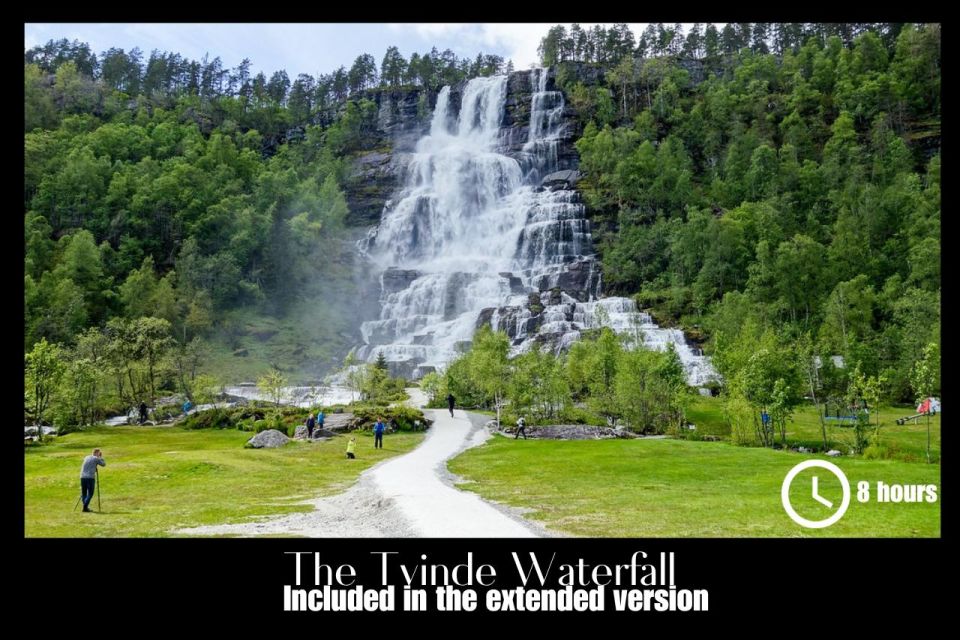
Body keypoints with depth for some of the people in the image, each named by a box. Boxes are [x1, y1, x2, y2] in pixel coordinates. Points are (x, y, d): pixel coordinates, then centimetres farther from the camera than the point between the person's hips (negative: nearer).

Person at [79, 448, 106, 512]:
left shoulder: (86, 458, 20)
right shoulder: (96, 459, 3)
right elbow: (104, 464, 15)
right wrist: (101, 457, 22)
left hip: (83, 477, 5)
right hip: (90, 478, -5)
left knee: (83, 493, 12)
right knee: (90, 494, -2)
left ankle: (85, 507, 4)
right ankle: (85, 507, -15)